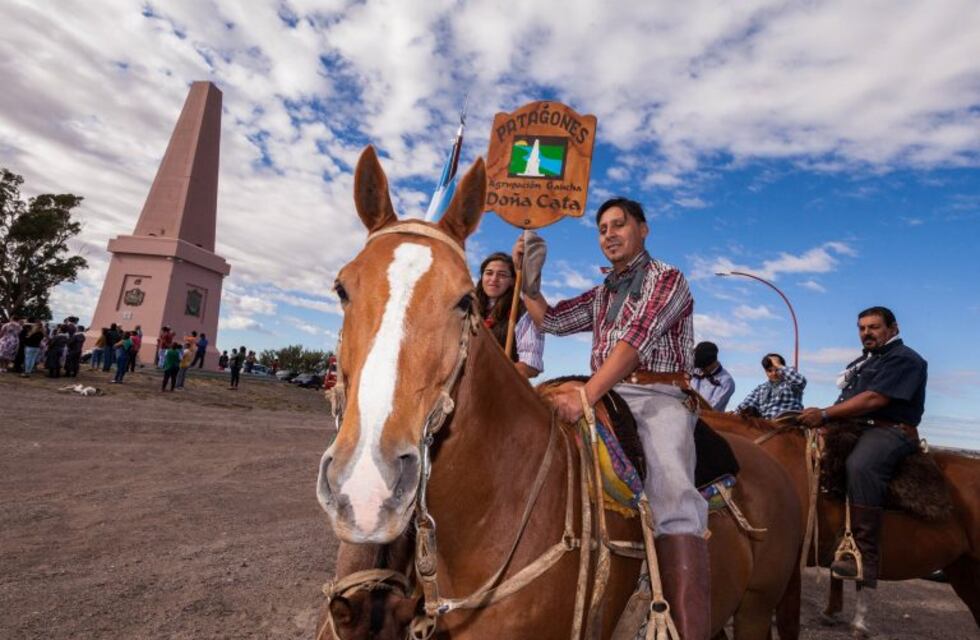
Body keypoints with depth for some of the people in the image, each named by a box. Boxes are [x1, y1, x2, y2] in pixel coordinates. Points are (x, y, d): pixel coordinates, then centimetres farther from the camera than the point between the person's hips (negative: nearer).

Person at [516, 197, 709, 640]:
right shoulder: (601, 296, 25)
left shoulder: (667, 278, 4)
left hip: (658, 398, -6)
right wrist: (528, 275, 8)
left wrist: (586, 394, -24)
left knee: (671, 494, -30)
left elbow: (637, 338, -12)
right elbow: (549, 320, 23)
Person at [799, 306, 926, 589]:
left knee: (860, 466, -37)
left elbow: (873, 399, -17)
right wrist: (820, 415, 3)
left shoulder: (904, 359, -3)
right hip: (853, 427, 10)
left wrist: (825, 414, -20)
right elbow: (848, 401, 23)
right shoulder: (863, 361, 25)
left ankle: (864, 558, -39)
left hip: (889, 430, -10)